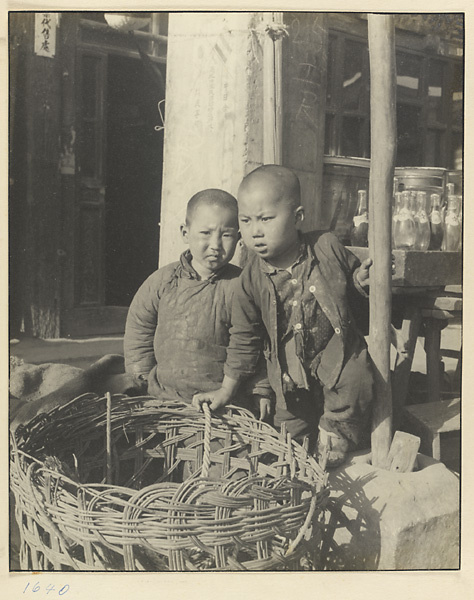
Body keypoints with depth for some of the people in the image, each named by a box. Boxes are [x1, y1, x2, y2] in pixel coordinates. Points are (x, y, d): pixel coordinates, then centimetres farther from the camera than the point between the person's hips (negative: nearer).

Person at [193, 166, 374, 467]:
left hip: (338, 350, -1)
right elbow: (245, 339, 0)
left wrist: (361, 281, -18)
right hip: (290, 371, 1)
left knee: (354, 382, -25)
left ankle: (335, 435, 2)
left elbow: (354, 276, 8)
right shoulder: (251, 281, -11)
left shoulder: (327, 247, -13)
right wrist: (227, 390, 3)